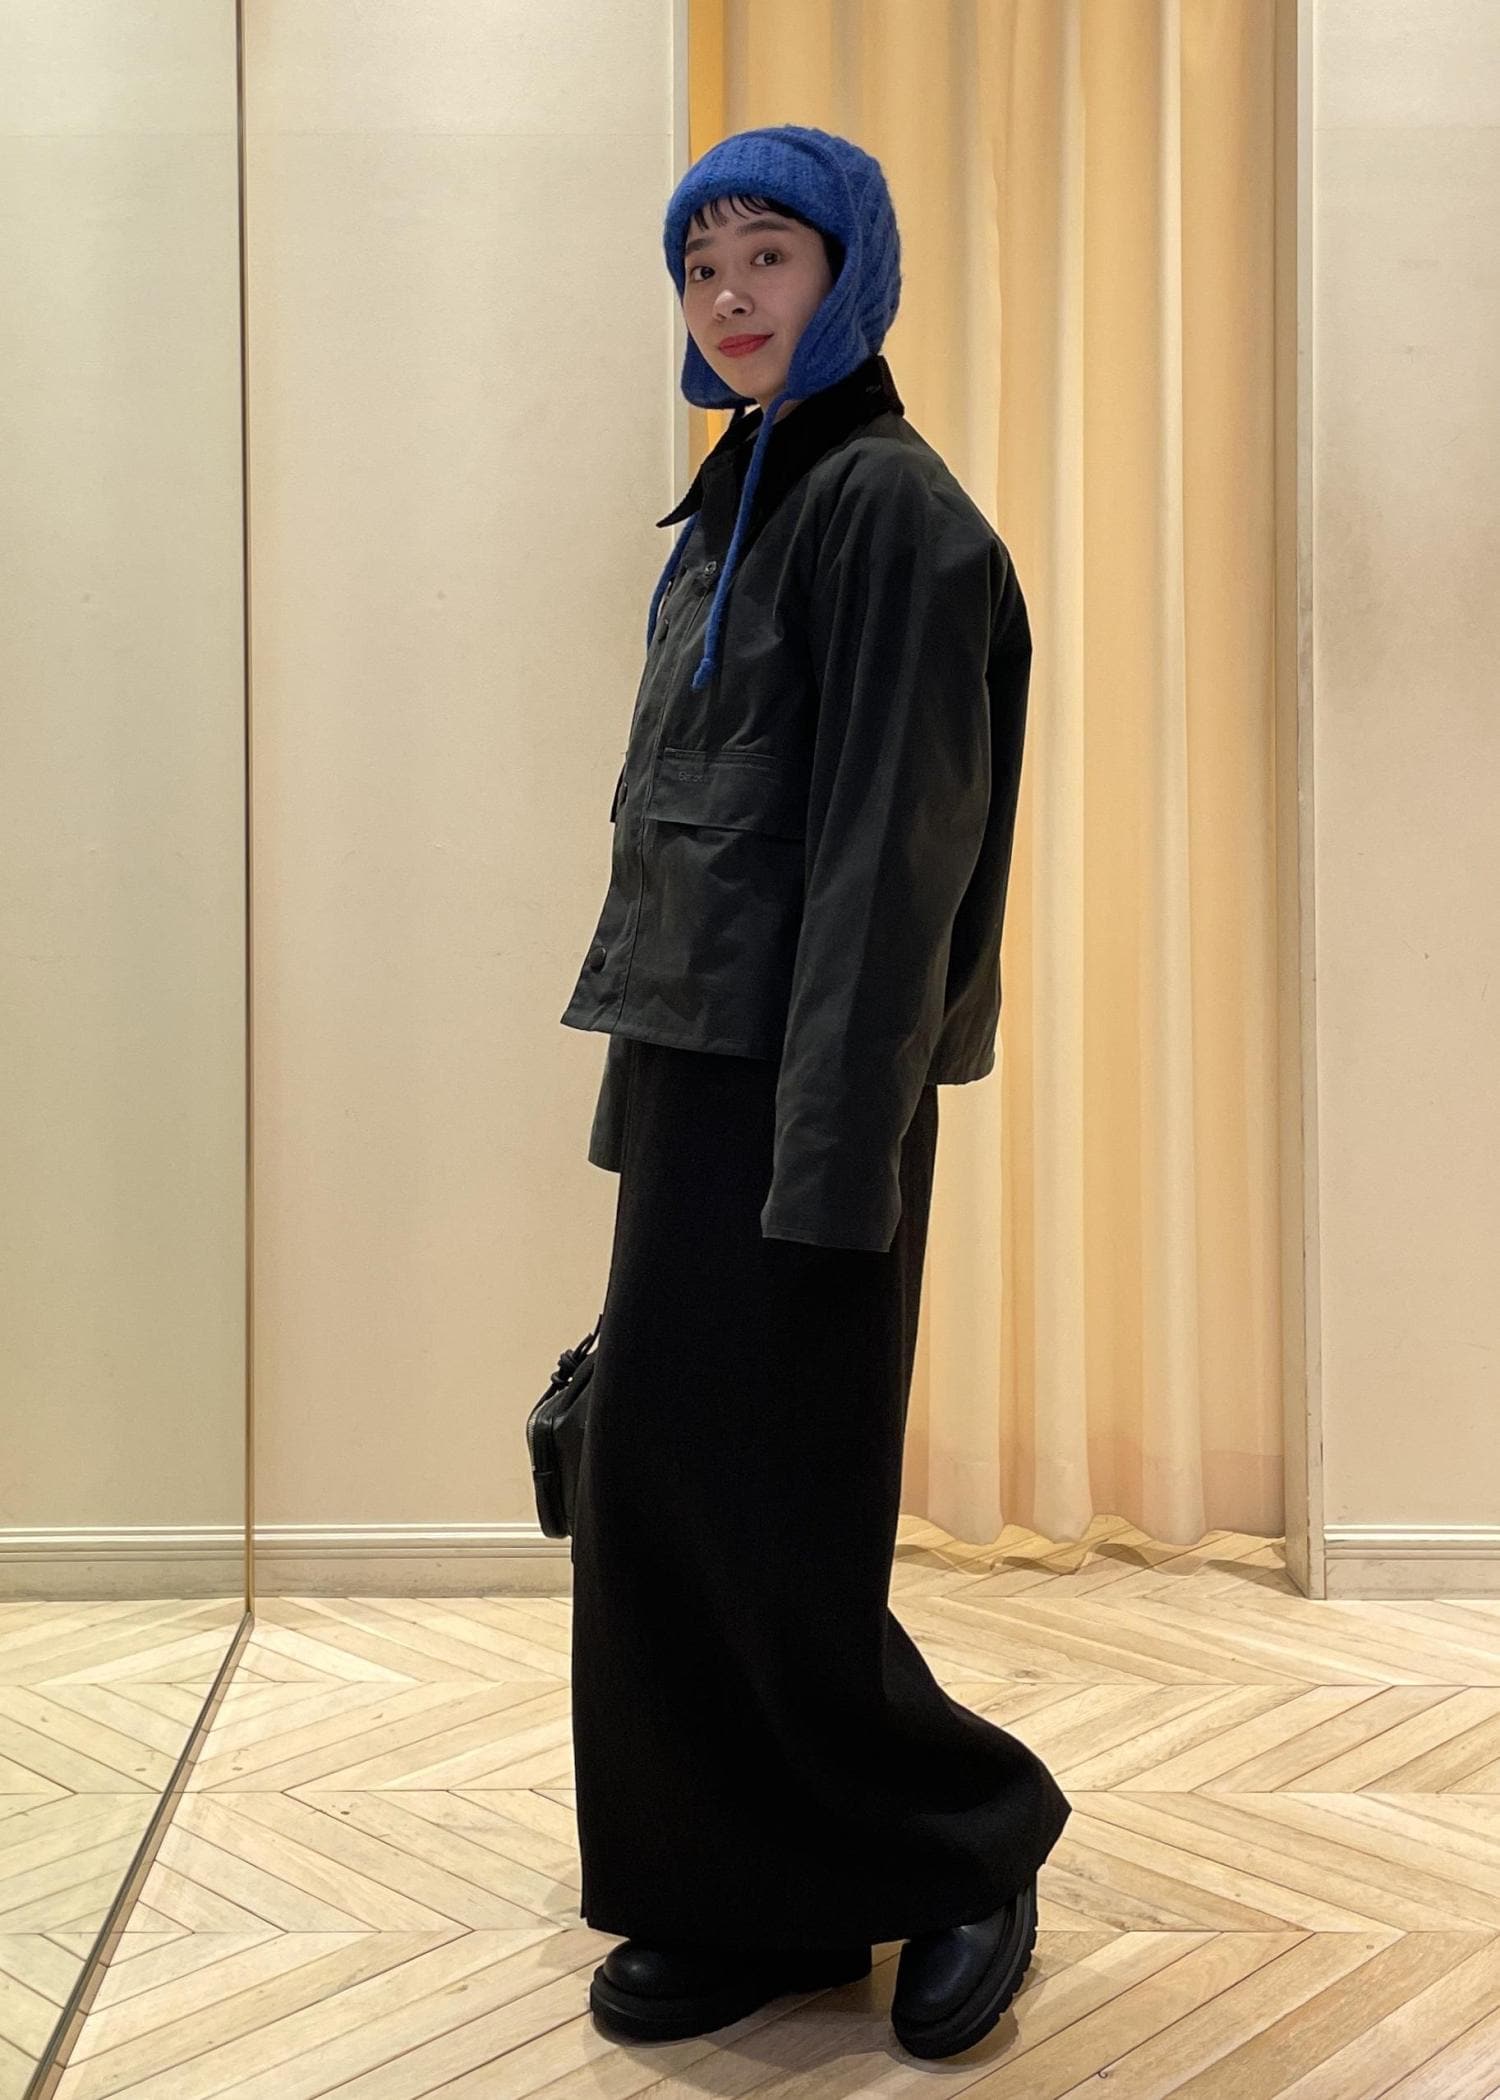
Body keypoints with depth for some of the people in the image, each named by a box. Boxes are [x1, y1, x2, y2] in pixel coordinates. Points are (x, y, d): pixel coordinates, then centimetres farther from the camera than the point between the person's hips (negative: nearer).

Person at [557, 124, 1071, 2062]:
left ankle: (969, 1842, 20)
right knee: (660, 1489, 11)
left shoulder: (890, 505, -10)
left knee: (750, 1501, -2)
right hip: (688, 1062, 9)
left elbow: (897, 844, -18)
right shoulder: (732, 504, 17)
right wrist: (640, 1079, 17)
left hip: (794, 1080, -9)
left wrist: (832, 1151, -22)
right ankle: (753, 1900, 24)